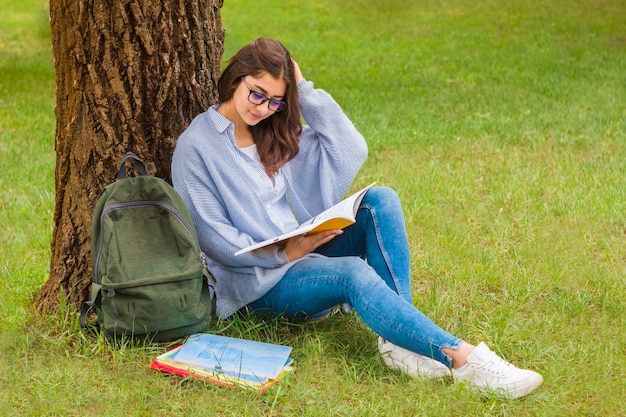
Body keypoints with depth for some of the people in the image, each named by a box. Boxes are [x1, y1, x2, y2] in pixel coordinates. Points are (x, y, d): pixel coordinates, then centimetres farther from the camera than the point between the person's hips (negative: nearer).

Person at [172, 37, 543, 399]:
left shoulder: (277, 133, 12)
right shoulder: (196, 146, -6)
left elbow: (351, 153, -1)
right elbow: (212, 237, -11)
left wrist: (304, 89, -3)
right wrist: (285, 252, -23)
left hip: (303, 255, 7)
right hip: (257, 281, -7)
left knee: (380, 199, -18)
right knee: (352, 272, -35)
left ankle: (398, 341, -29)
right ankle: (464, 359, -42)